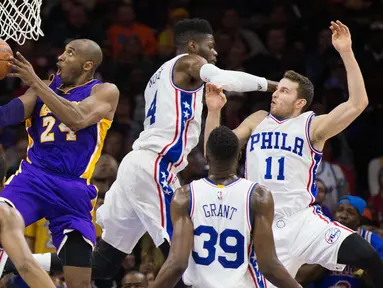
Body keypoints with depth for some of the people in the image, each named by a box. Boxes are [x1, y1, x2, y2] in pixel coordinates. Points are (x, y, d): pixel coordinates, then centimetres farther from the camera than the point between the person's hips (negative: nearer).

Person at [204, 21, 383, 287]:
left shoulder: (312, 126, 1)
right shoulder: (258, 121, 14)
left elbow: (357, 103, -12)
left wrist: (346, 52, -18)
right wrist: (214, 111, 0)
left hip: (302, 221, -3)